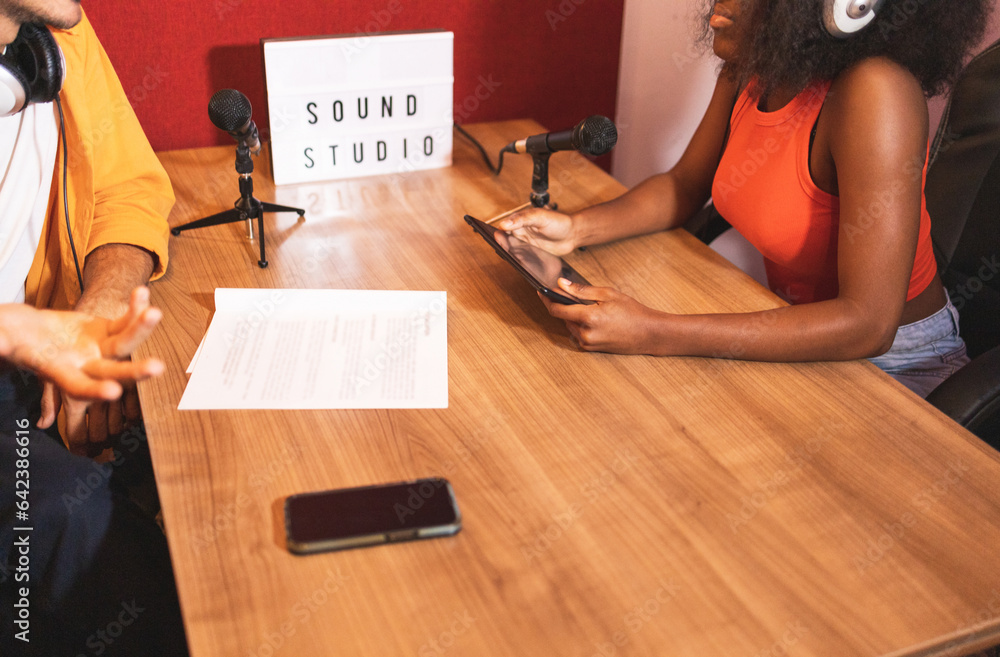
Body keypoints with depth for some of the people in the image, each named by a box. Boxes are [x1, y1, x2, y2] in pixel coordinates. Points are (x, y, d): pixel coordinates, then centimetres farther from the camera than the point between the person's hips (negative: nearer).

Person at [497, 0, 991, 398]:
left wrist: (656, 335, -39)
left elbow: (868, 323, -34)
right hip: (795, 327, 6)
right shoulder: (748, 71, -7)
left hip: (894, 360, -6)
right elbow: (684, 186, 8)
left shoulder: (873, 91, -30)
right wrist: (577, 228, -12)